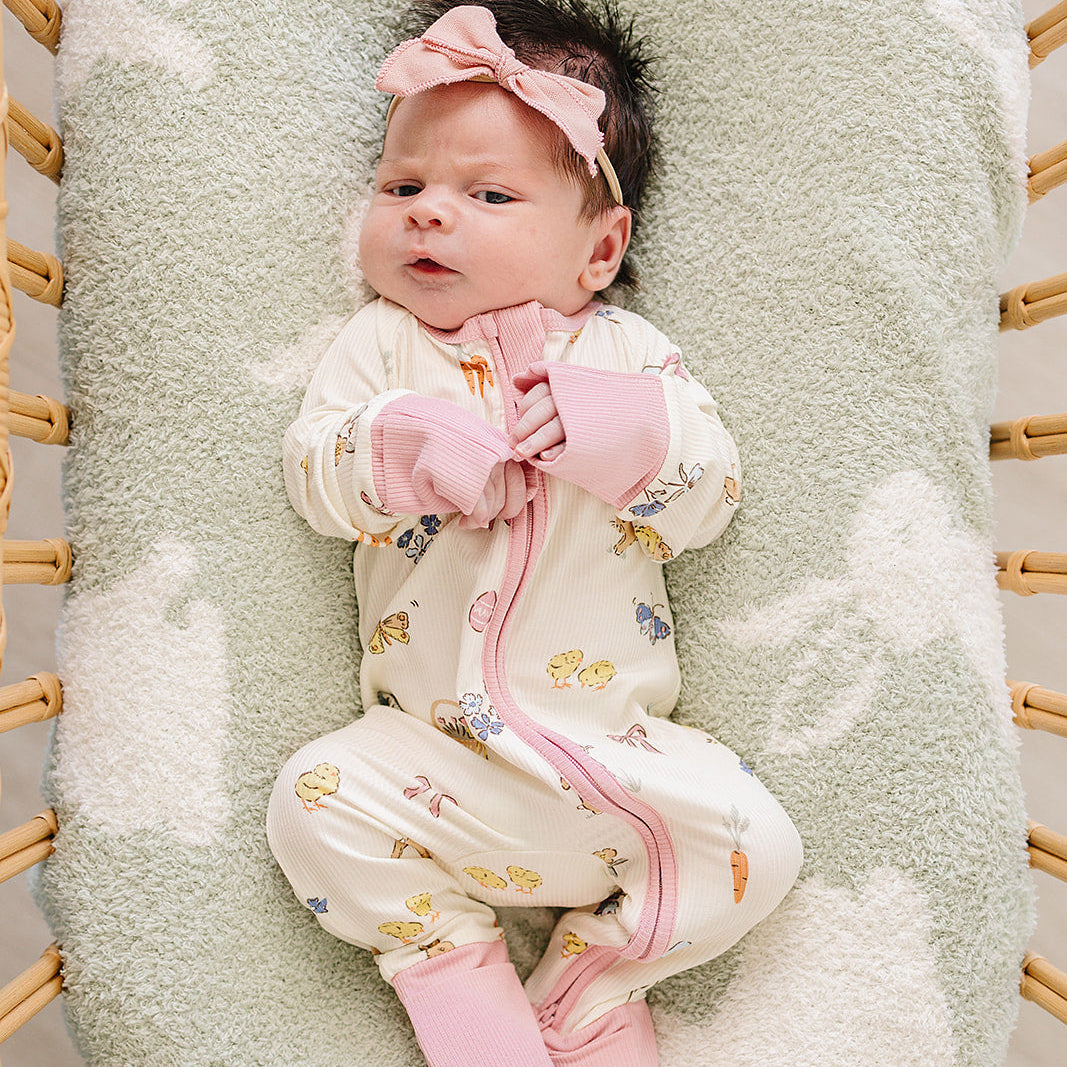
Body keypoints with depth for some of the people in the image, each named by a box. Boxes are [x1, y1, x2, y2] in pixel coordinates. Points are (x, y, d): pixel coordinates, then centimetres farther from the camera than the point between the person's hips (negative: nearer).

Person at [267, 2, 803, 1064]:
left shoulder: (626, 352, 7)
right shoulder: (382, 342, 6)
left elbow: (708, 499, 0)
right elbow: (311, 474, -5)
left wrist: (635, 437, -21)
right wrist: (395, 449, -26)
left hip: (617, 748, 1)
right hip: (435, 753, 0)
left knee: (756, 843, -13)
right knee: (317, 801, -22)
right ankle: (452, 961, 3)